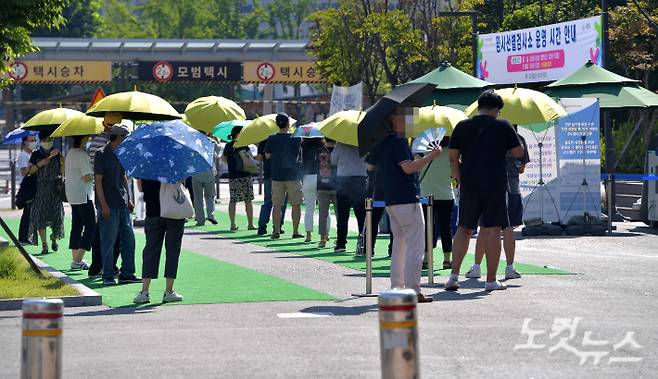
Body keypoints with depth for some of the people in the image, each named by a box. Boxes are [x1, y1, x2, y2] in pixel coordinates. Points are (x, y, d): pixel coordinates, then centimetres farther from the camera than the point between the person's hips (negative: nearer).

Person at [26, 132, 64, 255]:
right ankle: (44, 244, -6)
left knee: (56, 215, -2)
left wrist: (63, 163, -11)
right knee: (40, 216, -8)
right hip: (40, 188, -1)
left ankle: (54, 238, 26)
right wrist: (40, 164, -14)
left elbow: (62, 173, 6)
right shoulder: (36, 155, 5)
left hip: (54, 189, 1)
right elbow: (29, 171, -1)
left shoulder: (57, 154, 7)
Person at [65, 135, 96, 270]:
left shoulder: (69, 153, 12)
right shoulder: (82, 155, -17)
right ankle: (77, 260, -13)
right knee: (91, 227, -6)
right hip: (83, 196, -9)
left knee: (76, 226, 13)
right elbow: (87, 177, -21)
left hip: (72, 195, 9)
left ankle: (75, 260, 14)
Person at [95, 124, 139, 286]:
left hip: (122, 204, 8)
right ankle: (108, 275, 3)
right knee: (108, 240, -3)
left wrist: (128, 199, 17)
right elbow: (98, 180, -12)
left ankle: (127, 273, 15)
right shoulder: (102, 155, -9)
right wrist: (103, 204, -17)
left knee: (128, 238, 8)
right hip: (109, 205, -8)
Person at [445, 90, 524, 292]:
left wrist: (460, 181, 13)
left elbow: (453, 159, 4)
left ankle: (454, 275, 4)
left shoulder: (462, 127, 5)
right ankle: (491, 280, 2)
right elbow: (519, 152, 4)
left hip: (469, 185, 2)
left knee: (464, 229, 12)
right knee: (492, 231, 2)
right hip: (495, 185, -2)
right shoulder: (503, 126, -1)